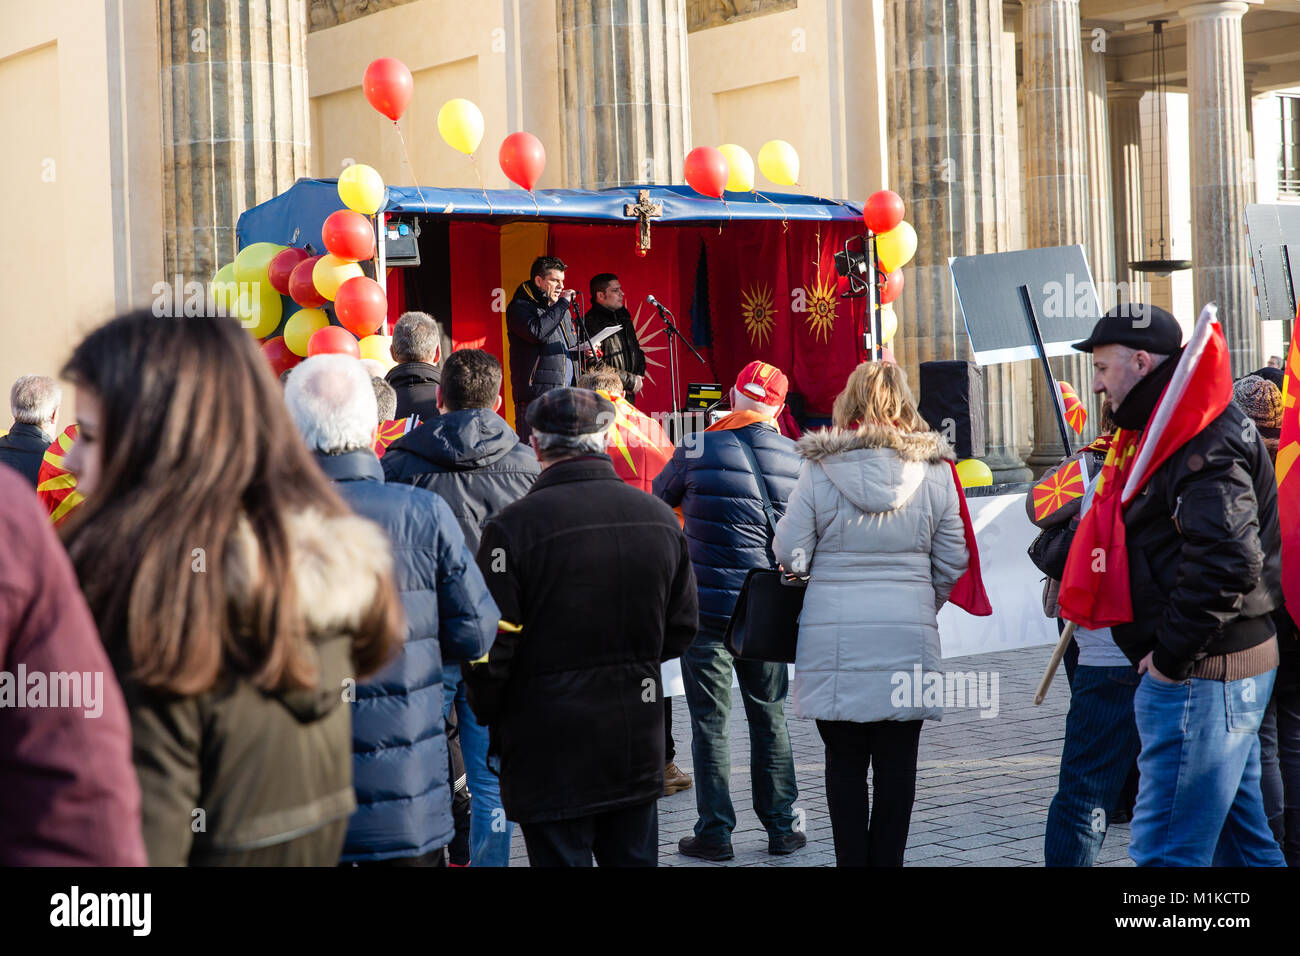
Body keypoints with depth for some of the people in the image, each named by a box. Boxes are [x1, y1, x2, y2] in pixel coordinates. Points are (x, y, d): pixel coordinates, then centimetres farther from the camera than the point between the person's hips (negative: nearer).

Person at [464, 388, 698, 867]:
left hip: (552, 754, -5)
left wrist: (489, 718, 3)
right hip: (638, 749, 5)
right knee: (633, 857, 16)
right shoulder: (660, 517, 1)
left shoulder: (513, 525, -16)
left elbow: (491, 648, -13)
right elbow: (680, 631, 8)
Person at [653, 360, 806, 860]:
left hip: (707, 605, -2)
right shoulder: (797, 460, -2)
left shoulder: (697, 452, -8)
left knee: (710, 721, 5)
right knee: (770, 717, 14)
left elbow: (657, 500, 9)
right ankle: (781, 828, 18)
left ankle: (715, 832, 7)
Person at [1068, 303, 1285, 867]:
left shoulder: (1203, 444, -17)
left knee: (1166, 848, -9)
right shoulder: (1171, 432, 16)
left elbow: (1226, 561, -28)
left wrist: (1171, 657, -20)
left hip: (1200, 674, -11)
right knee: (1242, 839, 17)